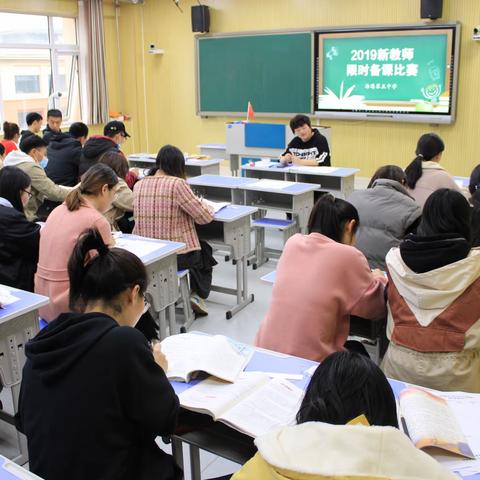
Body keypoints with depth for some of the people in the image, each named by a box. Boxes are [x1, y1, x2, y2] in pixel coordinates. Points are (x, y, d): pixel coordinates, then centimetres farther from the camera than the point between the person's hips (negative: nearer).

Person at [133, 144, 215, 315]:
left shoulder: (139, 185, 1)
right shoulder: (177, 184, -18)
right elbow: (204, 217, -14)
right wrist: (207, 206, 8)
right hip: (177, 255, -6)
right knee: (206, 252, 29)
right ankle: (198, 295, 14)